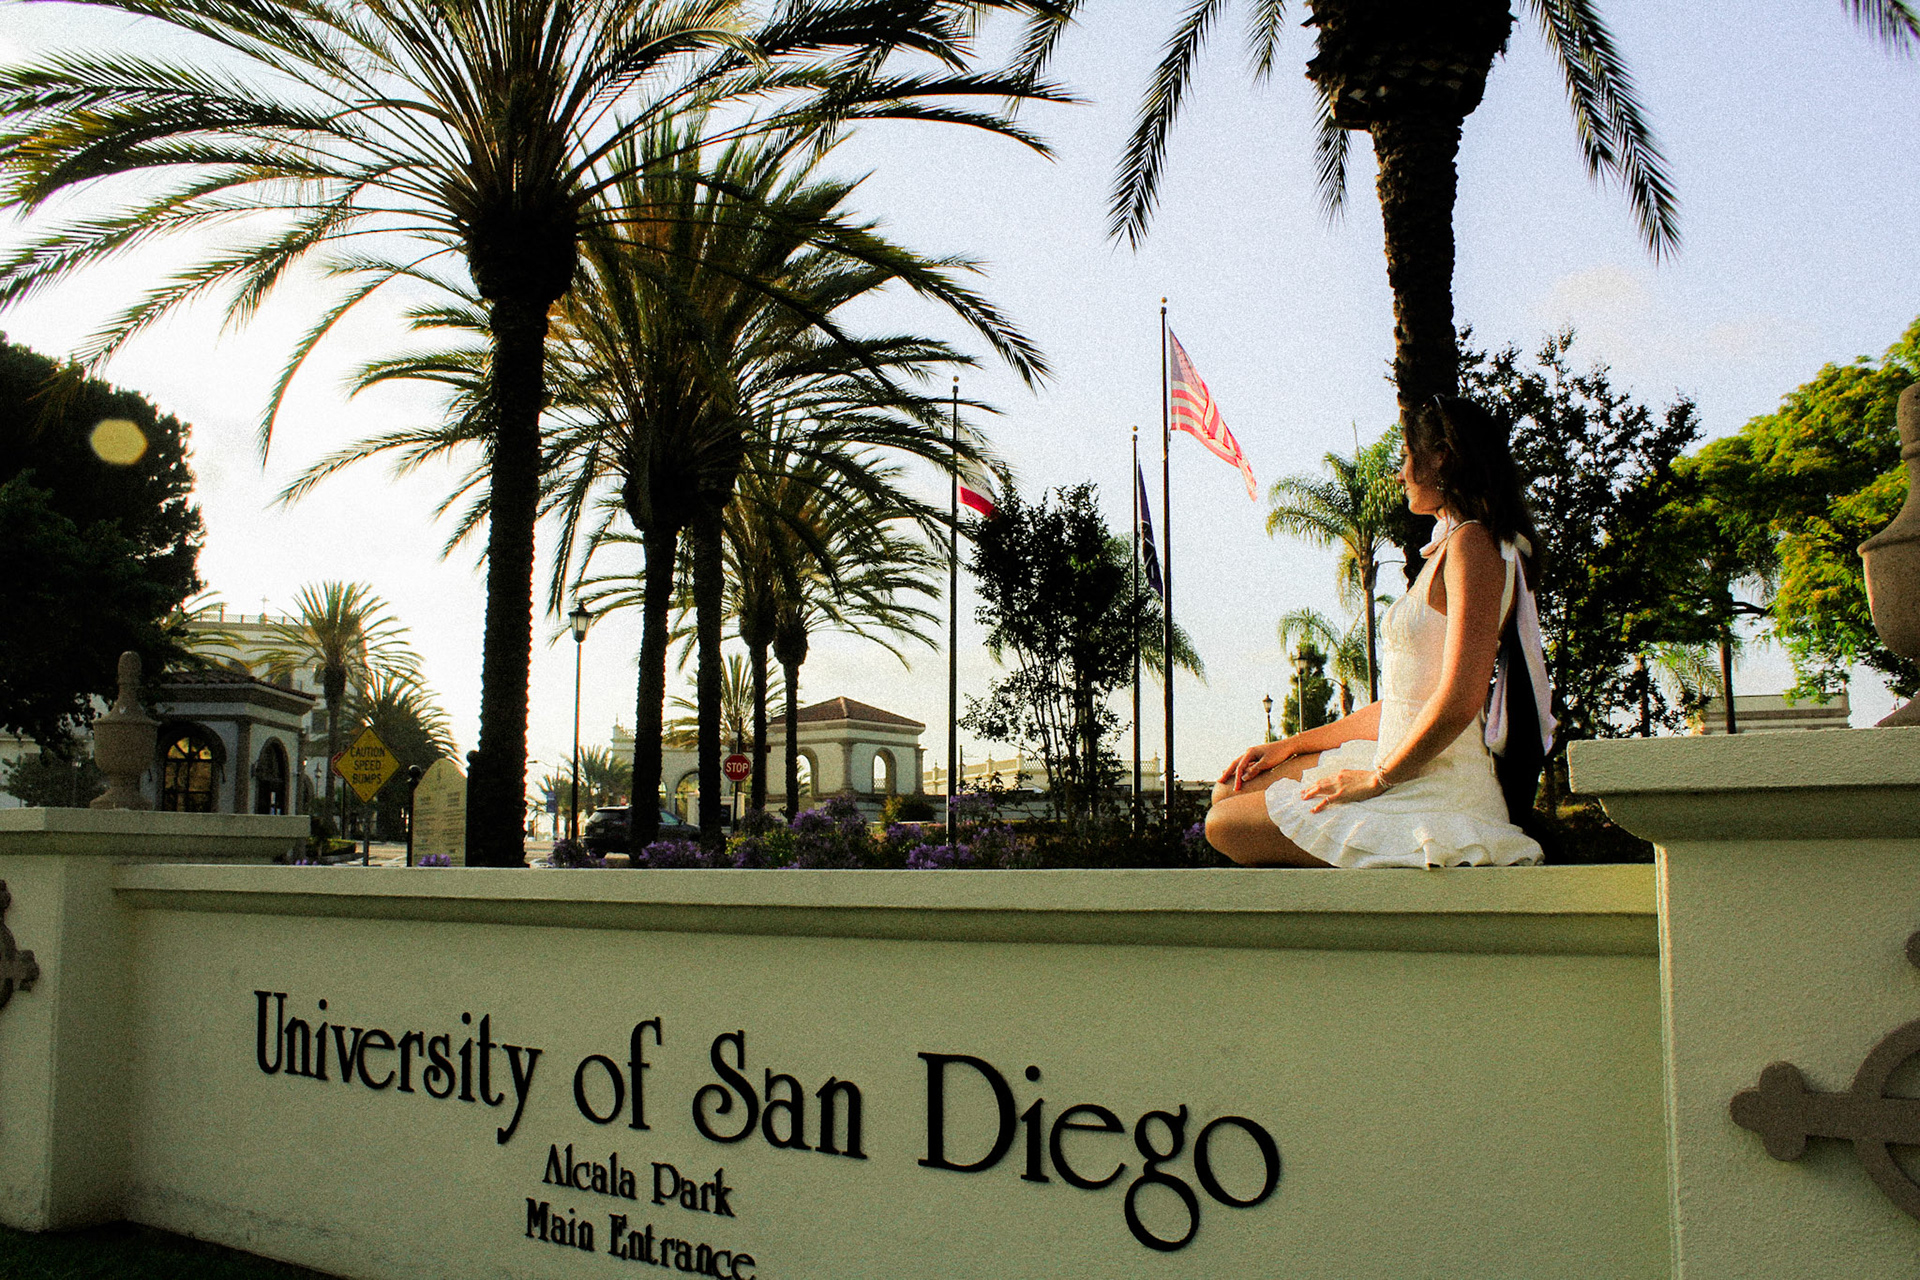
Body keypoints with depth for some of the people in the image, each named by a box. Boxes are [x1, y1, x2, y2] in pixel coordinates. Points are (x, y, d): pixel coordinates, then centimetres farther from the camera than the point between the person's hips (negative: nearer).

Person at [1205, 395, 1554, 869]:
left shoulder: (1473, 544, -14)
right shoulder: (1450, 548, 19)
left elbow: (1459, 701, -24)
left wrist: (1376, 777, -13)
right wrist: (1292, 745, 14)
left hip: (1438, 796, -10)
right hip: (1406, 772, 10)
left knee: (1226, 826, -5)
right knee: (1231, 793, 11)